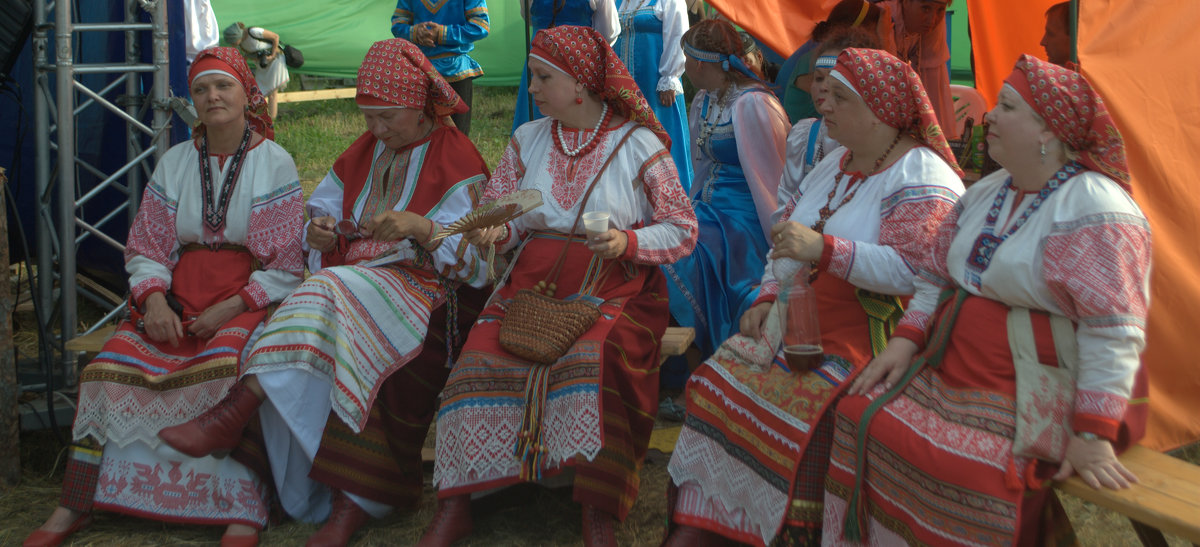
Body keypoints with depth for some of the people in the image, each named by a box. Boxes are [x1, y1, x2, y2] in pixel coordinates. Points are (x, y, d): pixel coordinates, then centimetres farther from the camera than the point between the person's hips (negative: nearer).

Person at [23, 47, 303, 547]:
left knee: (227, 369, -35)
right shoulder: (174, 163, 14)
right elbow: (146, 249, 12)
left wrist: (230, 309, -14)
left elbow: (285, 266, -2)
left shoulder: (274, 163, 2)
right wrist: (154, 298, -9)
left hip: (248, 301, -4)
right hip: (178, 295, 4)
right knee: (112, 365, -20)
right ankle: (73, 507, -10)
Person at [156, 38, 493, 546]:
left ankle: (232, 414, -35)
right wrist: (321, 234, -3)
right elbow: (323, 212, 22)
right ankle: (350, 504, -31)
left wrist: (419, 228, -24)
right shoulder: (362, 154, 22)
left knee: (330, 293, -35)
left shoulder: (457, 159, 2)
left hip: (421, 290, -6)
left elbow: (473, 257, -7)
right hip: (353, 279, 6)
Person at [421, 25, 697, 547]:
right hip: (531, 285, 3)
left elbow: (683, 230, 3)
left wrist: (627, 242, -14)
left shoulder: (639, 145, 2)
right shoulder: (527, 139, 13)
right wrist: (493, 231, -8)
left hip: (611, 293, -3)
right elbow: (503, 216, 16)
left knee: (595, 360, -35)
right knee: (481, 358, -24)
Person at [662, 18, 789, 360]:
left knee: (668, 265, -26)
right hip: (709, 213, 8)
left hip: (742, 224, -8)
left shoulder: (752, 105, -16)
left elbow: (768, 179, -14)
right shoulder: (703, 101, 12)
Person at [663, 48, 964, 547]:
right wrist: (768, 296, 8)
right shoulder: (834, 165, 18)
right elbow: (788, 240, 24)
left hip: (864, 342, -8)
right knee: (721, 388, -8)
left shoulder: (923, 179, -10)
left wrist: (823, 249, -30)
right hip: (794, 323, 8)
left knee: (797, 417, -27)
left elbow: (911, 270, -24)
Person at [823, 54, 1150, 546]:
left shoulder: (1095, 209, -13)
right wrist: (905, 340, 6)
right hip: (949, 373, 8)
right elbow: (937, 278, 22)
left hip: (1037, 397, -8)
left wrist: (1092, 434, -22)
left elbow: (1113, 330, -19)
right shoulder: (985, 193, 14)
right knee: (862, 416, -8)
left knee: (976, 472, -29)